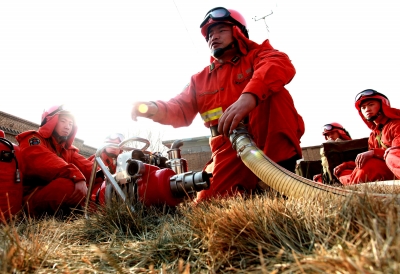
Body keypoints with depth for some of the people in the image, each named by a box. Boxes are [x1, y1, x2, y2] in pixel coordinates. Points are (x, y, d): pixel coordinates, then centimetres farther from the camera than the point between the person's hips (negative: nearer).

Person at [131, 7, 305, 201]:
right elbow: (180, 110, 9)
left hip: (270, 138, -2)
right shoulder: (200, 79, 19)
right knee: (207, 200, -9)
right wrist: (155, 109, -14)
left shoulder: (257, 53, 8)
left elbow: (280, 64, -15)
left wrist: (249, 96, -36)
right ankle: (248, 188, 11)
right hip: (230, 148, 2)